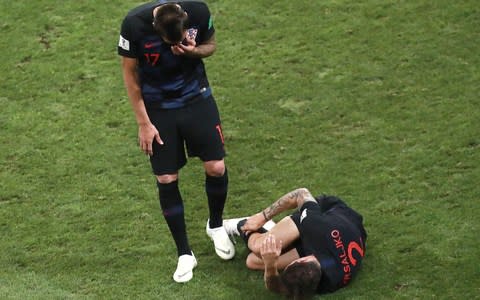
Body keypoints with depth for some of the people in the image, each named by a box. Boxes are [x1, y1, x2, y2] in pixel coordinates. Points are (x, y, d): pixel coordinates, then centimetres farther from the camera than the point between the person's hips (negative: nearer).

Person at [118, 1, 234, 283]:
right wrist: (144, 123, -10)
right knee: (166, 180, -1)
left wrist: (194, 50, -24)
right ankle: (185, 254, 14)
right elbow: (130, 72, -12)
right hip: (157, 107, -1)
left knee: (216, 167, -4)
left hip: (196, 98, 1)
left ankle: (216, 225, 27)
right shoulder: (135, 24, -25)